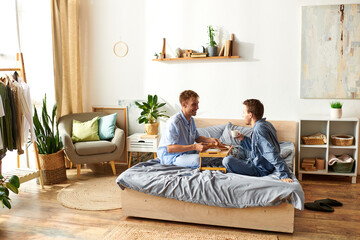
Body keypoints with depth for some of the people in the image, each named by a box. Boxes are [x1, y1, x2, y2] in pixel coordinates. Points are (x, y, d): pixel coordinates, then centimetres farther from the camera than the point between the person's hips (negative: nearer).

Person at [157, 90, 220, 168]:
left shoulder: (191, 120, 6)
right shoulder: (174, 122, -26)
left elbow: (197, 138, 17)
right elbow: (170, 148, -32)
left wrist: (210, 140, -4)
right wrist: (194, 147, -37)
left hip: (186, 152, 9)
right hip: (170, 156, -9)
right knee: (198, 160, -30)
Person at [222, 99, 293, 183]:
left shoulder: (259, 129, -27)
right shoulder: (265, 124, 5)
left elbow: (272, 154, -34)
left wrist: (284, 175, -37)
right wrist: (242, 138, 8)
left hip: (260, 170, -10)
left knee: (227, 160, -21)